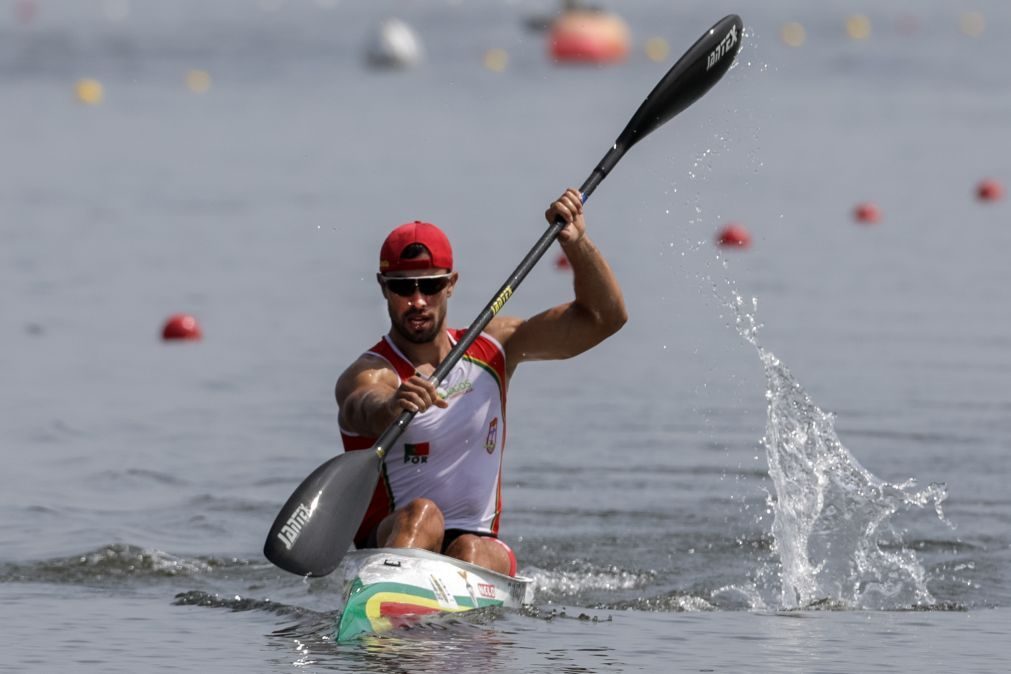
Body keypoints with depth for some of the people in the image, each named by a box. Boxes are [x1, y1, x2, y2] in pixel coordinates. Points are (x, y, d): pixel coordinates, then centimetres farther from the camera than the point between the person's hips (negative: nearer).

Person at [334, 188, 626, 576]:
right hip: (390, 543, -4)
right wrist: (391, 408, -57)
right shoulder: (370, 374, -6)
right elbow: (365, 407, -33)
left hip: (477, 546, 4)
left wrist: (576, 244, -4)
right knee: (422, 514, -36)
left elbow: (604, 317, 11)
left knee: (474, 554, -31)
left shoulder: (491, 348, 11)